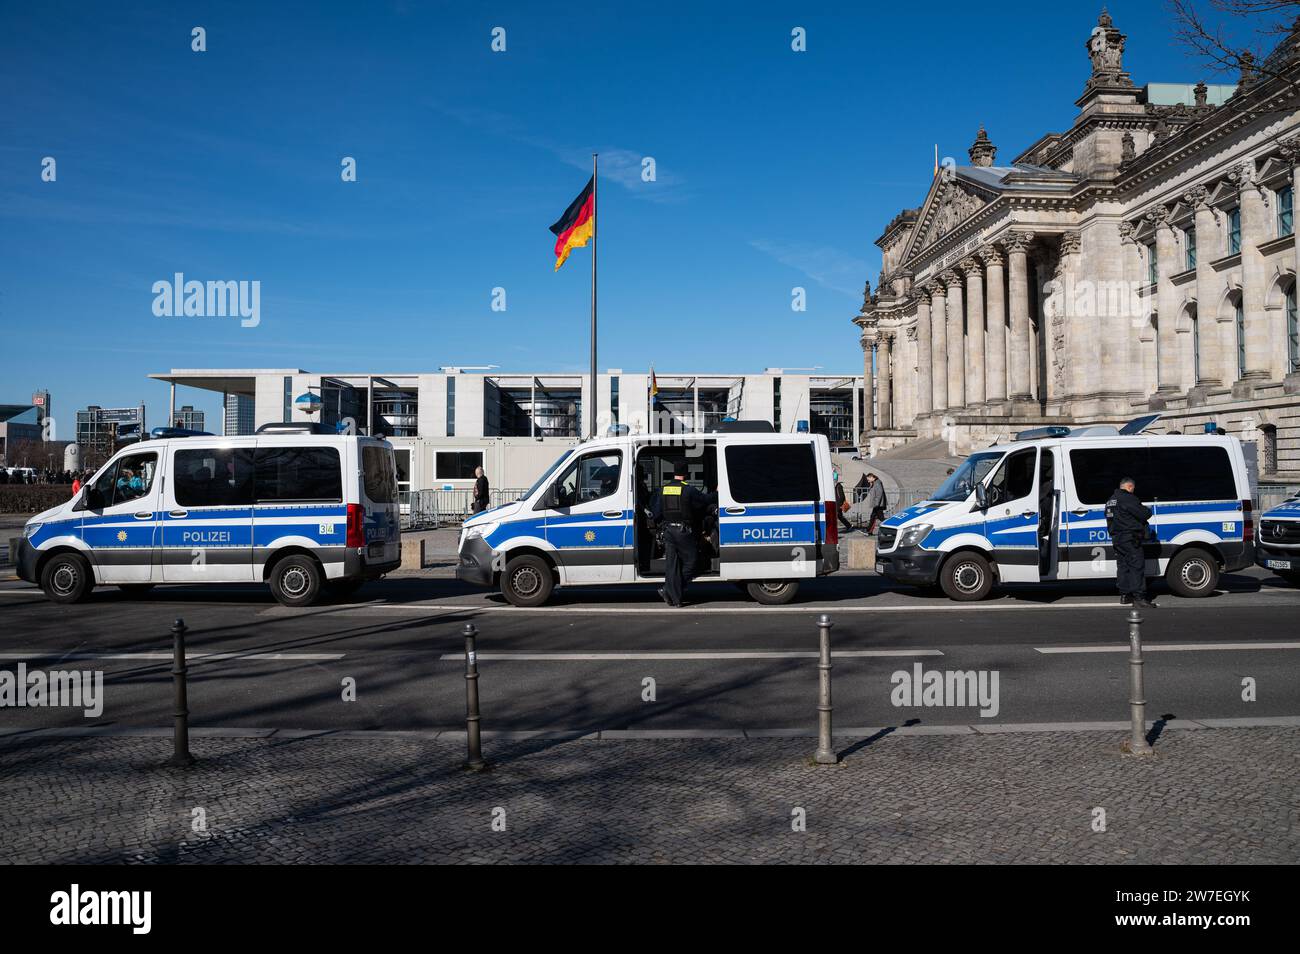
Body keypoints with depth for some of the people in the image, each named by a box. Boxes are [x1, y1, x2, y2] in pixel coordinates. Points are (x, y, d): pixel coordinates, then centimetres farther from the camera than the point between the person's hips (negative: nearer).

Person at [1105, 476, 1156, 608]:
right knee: (1137, 566, -9)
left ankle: (1124, 595, 15)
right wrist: (1148, 510, 10)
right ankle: (1139, 597, -13)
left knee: (1122, 566, 13)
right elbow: (1144, 513, -15)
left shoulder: (1110, 500, 17)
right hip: (1129, 537, -9)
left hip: (1116, 537, 9)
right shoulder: (1127, 498, -13)